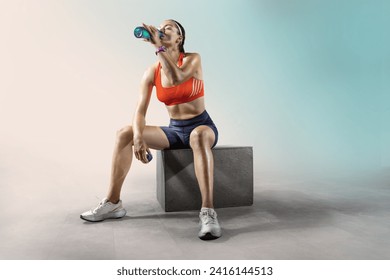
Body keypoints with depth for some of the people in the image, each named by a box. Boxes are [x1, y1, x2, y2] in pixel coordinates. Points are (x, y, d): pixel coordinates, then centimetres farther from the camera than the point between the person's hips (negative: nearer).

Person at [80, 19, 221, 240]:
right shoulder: (152, 72, 1)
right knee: (125, 133, -14)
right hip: (174, 130, 4)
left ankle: (208, 212, -46)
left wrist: (159, 47, -31)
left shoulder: (193, 59, -9)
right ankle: (113, 203, -11)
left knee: (199, 136, -42)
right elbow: (140, 111, -8)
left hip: (201, 126, -4)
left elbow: (176, 79, -33)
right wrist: (138, 137, -27)